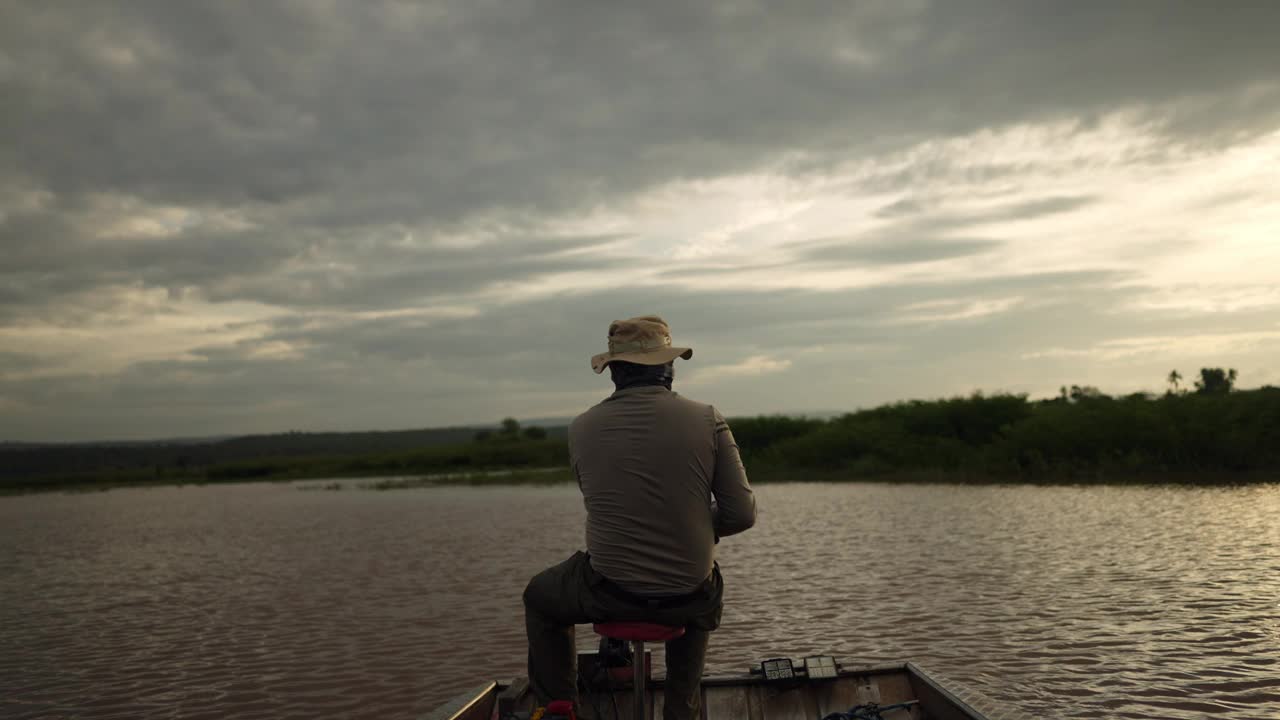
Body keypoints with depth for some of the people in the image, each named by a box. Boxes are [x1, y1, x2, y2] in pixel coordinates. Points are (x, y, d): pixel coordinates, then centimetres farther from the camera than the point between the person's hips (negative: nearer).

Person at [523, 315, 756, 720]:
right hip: (688, 600, 1)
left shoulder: (582, 428, -5)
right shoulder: (706, 420, -8)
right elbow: (741, 514, -7)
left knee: (539, 598, 31)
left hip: (610, 594, -1)